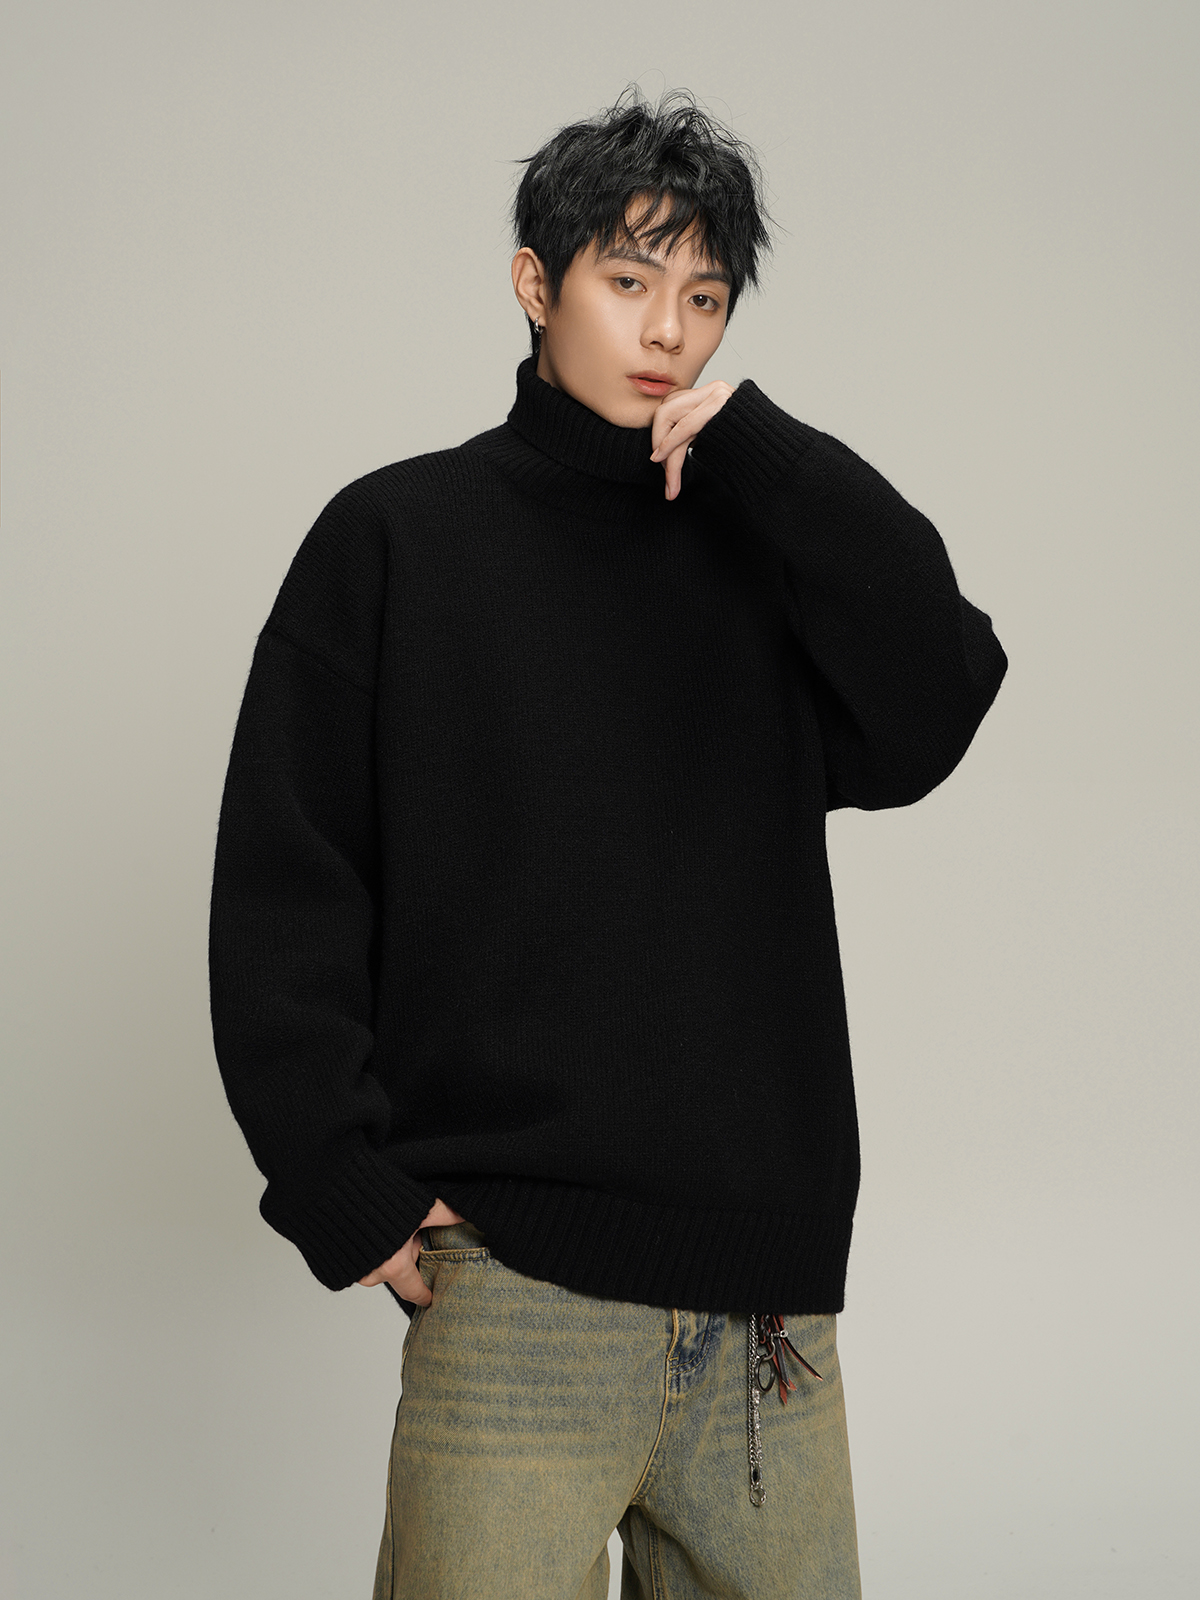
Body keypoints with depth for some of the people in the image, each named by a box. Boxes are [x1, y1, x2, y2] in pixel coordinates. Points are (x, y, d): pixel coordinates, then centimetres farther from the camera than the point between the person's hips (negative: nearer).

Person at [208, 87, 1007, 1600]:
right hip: (515, 1278, -3)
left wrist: (769, 455, -6)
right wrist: (343, 1189, -7)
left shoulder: (762, 549, 14)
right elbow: (282, 892, 2)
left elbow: (927, 721, -3)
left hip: (768, 1276, 3)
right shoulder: (398, 537, 5)